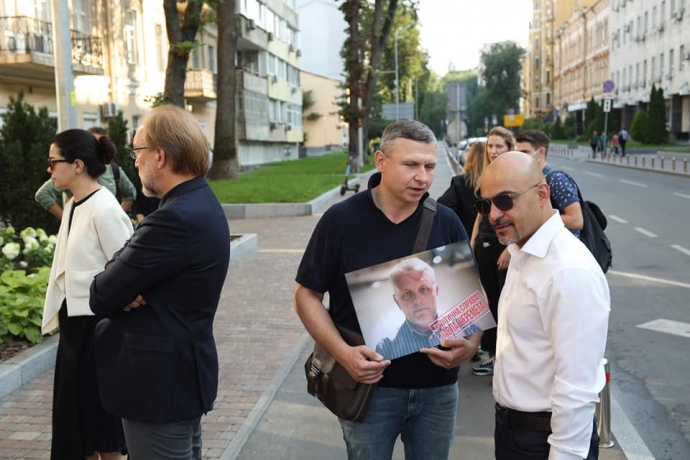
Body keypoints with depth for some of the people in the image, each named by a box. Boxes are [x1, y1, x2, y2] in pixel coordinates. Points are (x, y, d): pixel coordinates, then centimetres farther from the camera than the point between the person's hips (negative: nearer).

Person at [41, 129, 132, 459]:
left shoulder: (104, 210, -19)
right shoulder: (73, 205, 8)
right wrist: (58, 314, 12)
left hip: (97, 322, -8)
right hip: (74, 320, 9)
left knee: (98, 405, 5)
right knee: (75, 405, 16)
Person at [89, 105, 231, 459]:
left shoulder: (175, 218, -26)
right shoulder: (199, 202, 6)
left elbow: (101, 297, -22)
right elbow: (125, 266, 6)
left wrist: (119, 294, -2)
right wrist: (127, 291, -14)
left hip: (161, 382, -10)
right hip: (183, 372, 10)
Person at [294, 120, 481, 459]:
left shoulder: (447, 222, -1)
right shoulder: (341, 220, -9)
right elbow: (307, 295, -5)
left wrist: (470, 345, -13)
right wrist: (343, 352, -19)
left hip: (438, 388, 3)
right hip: (369, 385, -2)